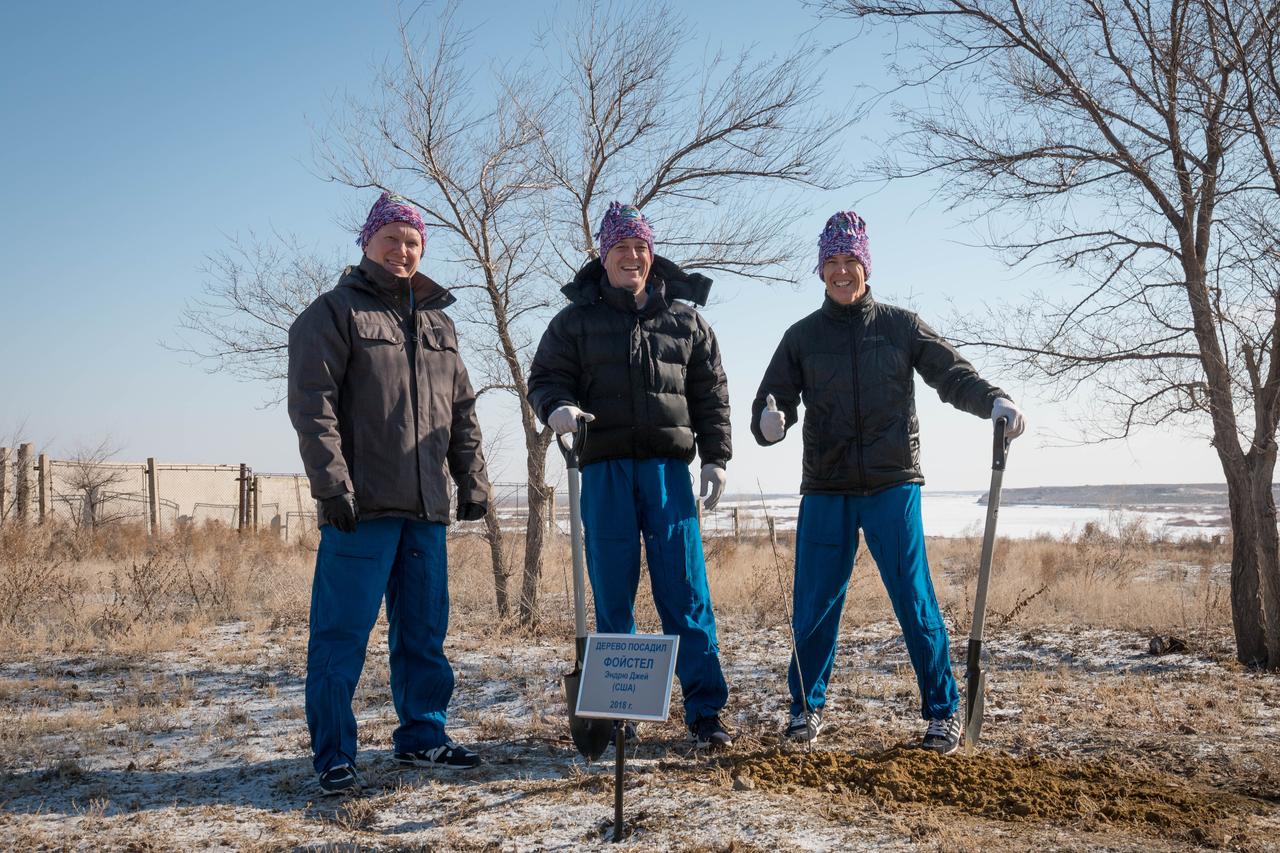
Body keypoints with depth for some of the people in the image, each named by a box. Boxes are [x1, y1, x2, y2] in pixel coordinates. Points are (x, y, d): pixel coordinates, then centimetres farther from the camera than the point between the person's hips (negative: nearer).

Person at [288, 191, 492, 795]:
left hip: (426, 507, 6)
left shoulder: (438, 322, 19)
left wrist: (472, 480, 13)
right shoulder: (335, 311, 0)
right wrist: (332, 482, -17)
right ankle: (334, 756, 5)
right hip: (361, 506, -6)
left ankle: (421, 737, 23)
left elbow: (462, 411, 21)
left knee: (424, 632, 12)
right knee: (342, 636, -2)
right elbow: (312, 402, -9)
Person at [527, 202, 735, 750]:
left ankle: (706, 710, 4)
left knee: (685, 592, -2)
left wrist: (715, 457, 6)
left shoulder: (685, 321, 15)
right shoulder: (577, 319, 11)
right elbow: (545, 377, 7)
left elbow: (711, 395, 15)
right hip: (605, 468, 0)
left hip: (668, 467, 1)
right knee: (612, 595, 3)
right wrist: (557, 406, -16)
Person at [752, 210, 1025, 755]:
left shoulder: (900, 326, 8)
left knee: (916, 603, -2)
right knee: (815, 605, 4)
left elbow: (951, 373, 3)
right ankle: (806, 707, 21)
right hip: (825, 491, 1)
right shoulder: (803, 336, 10)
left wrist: (992, 400, -17)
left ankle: (943, 712, 9)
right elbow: (772, 401, 6)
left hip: (893, 486, -1)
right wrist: (769, 423, -18)